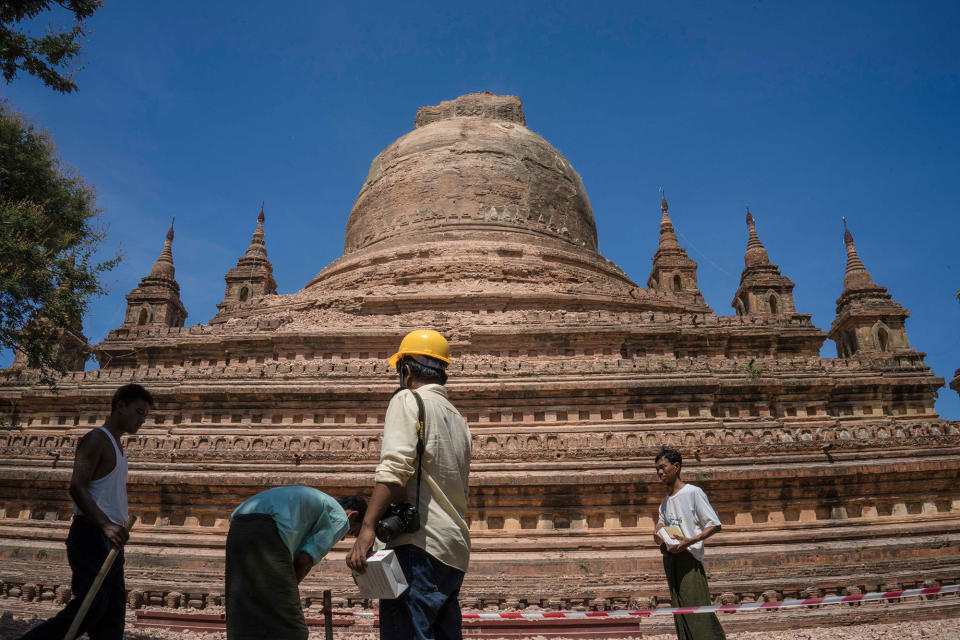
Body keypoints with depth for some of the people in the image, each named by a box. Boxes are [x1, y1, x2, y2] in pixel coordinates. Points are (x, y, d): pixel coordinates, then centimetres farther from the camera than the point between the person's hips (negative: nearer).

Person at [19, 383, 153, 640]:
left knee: (112, 615, 4)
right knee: (90, 608, -16)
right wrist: (106, 524, -31)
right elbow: (77, 487, -19)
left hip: (110, 540, 9)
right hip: (91, 535, -9)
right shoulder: (96, 439, -6)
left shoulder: (117, 446, 22)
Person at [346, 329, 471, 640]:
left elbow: (395, 467, -17)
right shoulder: (457, 418, 23)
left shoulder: (407, 399, -2)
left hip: (420, 544, -9)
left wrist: (367, 528, -20)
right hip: (455, 550, 9)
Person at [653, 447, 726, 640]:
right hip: (670, 558, 8)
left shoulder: (693, 492, -7)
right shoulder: (665, 501, 16)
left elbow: (714, 525, -8)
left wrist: (690, 541, -21)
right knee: (679, 611, 8)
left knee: (697, 608, -12)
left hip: (689, 557, -8)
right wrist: (659, 538, -3)